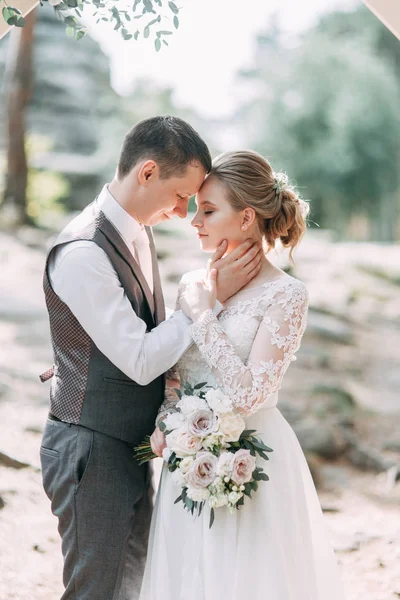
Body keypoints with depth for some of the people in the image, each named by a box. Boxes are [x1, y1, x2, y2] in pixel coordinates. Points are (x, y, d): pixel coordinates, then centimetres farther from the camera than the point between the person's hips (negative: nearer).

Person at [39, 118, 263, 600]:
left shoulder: (138, 230, 6)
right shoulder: (81, 252, -24)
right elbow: (139, 362, -23)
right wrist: (212, 297, -20)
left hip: (133, 446, 9)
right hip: (93, 450, -9)